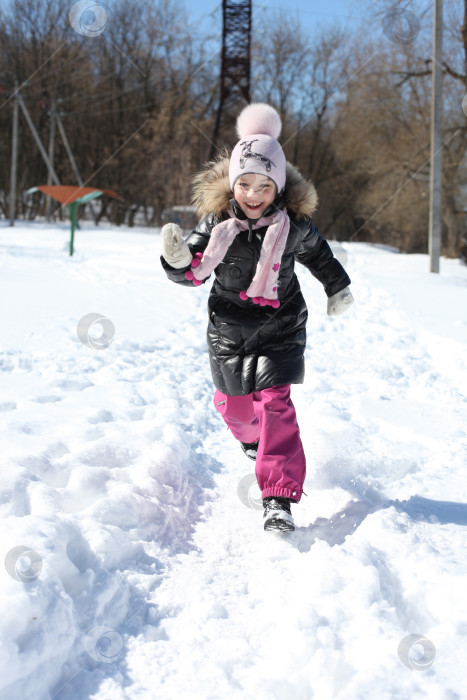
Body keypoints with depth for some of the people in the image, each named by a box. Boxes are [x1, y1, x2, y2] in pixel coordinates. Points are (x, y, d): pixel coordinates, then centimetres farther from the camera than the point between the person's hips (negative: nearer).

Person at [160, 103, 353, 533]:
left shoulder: (292, 225, -11)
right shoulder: (216, 222, -12)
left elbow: (316, 253, 11)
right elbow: (194, 271, -6)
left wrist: (338, 288, 23)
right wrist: (178, 259, -29)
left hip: (279, 328, -2)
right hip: (229, 328, 2)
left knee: (275, 403, -14)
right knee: (234, 405, 14)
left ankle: (279, 501, -12)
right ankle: (255, 442, 53)